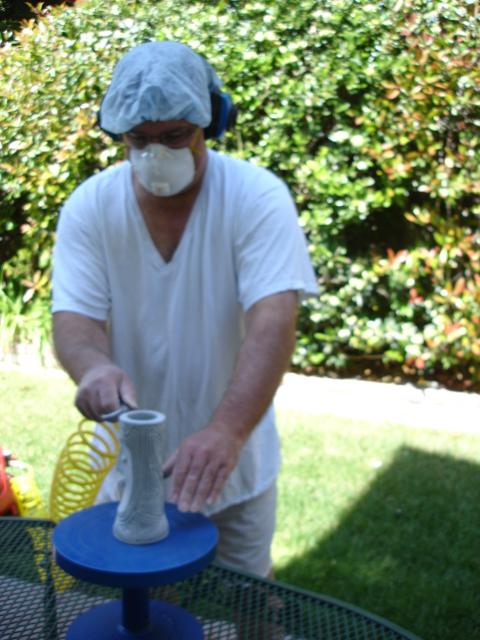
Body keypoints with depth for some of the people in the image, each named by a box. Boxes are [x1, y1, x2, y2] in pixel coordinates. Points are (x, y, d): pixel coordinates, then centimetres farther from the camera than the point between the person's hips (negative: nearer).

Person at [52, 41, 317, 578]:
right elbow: (73, 316, -15)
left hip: (233, 464, -1)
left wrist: (227, 430, -43)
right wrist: (95, 367, -39)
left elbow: (273, 322, -28)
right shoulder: (89, 207, -9)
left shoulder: (258, 197, -18)